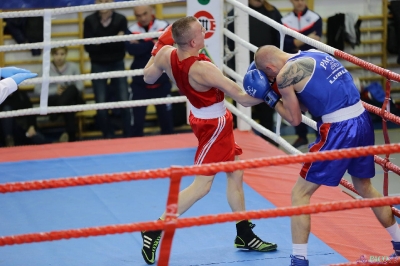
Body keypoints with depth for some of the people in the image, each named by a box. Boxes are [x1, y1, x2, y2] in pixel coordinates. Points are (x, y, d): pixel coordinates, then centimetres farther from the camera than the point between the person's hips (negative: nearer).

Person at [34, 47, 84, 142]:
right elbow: (37, 89, 2)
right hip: (53, 100, -2)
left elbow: (80, 86, 6)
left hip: (72, 99, 2)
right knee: (68, 106, -38)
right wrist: (55, 91, -12)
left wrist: (66, 91, -14)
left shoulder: (73, 67, 13)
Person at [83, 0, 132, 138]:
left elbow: (122, 44, -12)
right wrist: (113, 41, -20)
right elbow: (89, 46, -12)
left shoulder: (121, 19, -5)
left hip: (117, 65, 0)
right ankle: (108, 137, 12)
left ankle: (128, 136, 5)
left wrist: (102, 43, -22)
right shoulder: (89, 21, -5)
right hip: (98, 67, 0)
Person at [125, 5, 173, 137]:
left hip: (161, 82, 0)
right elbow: (132, 50, -20)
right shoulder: (133, 31, -2)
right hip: (140, 83, 0)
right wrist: (152, 42, -18)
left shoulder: (164, 27, -5)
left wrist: (141, 45, -20)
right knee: (137, 119, 2)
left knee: (166, 117, 10)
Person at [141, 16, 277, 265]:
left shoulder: (166, 54, -12)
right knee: (202, 185, -3)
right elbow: (241, 97, -24)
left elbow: (149, 77, 9)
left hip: (210, 121, 9)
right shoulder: (203, 69, -32)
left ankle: (245, 235, 26)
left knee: (236, 174, 16)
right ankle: (155, 231, 0)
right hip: (214, 125, -9)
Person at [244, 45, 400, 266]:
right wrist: (282, 93, 19)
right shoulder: (314, 55, 16)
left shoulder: (285, 73, -7)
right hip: (363, 121, 8)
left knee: (300, 194, 3)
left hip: (339, 130, -8)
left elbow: (295, 119, 0)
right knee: (364, 188, 28)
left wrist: (269, 97, 9)